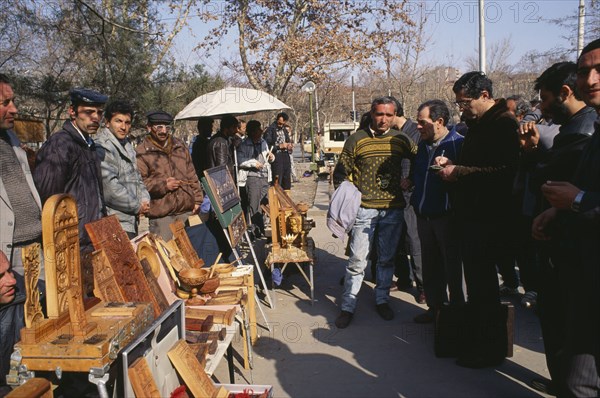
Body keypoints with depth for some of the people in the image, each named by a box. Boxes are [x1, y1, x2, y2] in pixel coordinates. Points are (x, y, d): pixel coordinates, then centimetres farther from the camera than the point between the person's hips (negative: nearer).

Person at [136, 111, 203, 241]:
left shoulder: (180, 146, 13)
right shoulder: (141, 153, -4)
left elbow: (192, 175, 15)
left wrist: (197, 200, 10)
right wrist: (163, 185, -18)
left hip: (187, 210, 5)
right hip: (160, 214, -5)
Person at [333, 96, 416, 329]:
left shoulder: (401, 140, 6)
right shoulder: (356, 140, -1)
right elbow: (340, 173, 1)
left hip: (393, 209, 3)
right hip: (364, 209, -3)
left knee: (387, 258, 13)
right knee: (357, 260, 0)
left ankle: (382, 299, 31)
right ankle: (348, 306, 11)